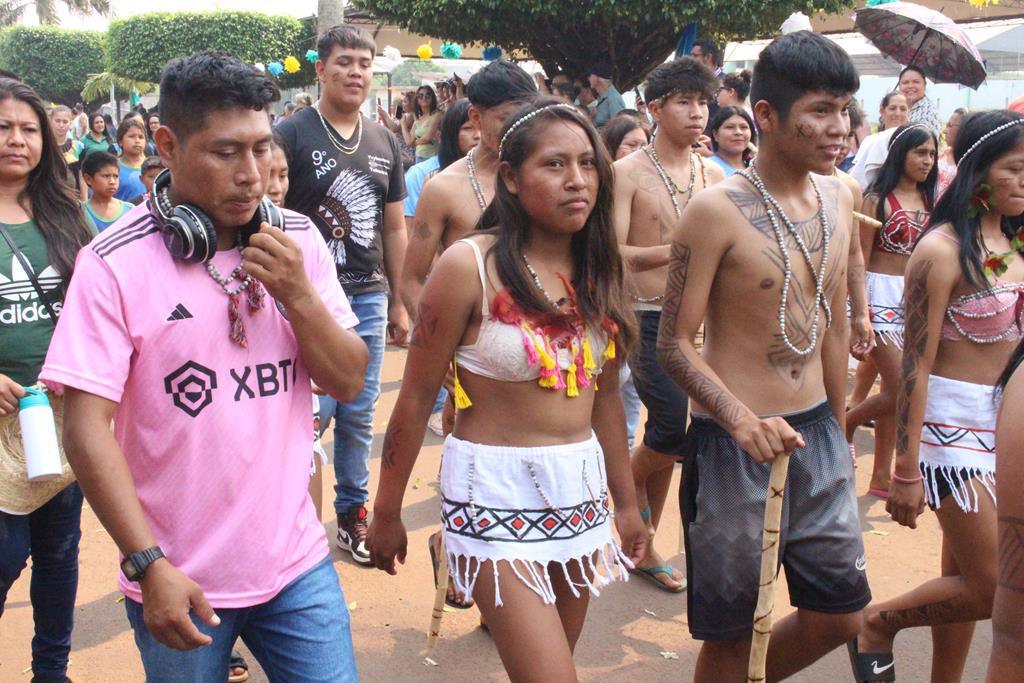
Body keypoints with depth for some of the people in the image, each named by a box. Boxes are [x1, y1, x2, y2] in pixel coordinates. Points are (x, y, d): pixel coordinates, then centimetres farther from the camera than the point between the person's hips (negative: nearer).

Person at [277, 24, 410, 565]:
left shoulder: (384, 142, 11)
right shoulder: (292, 134, -4)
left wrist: (398, 301, 14)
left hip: (369, 296, 5)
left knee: (359, 417, 12)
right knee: (311, 414, -2)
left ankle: (353, 515, 25)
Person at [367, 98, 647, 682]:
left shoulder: (598, 268, 4)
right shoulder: (470, 265, -13)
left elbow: (603, 391, 12)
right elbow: (417, 397, -8)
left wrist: (626, 501, 17)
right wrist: (387, 512, -2)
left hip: (582, 487, 6)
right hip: (497, 490, -6)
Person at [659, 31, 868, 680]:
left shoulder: (839, 197, 5)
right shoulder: (718, 209, -16)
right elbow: (675, 343, -15)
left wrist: (838, 430, 18)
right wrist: (743, 422, -30)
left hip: (817, 434, 7)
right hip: (736, 441, -6)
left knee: (841, 615, 16)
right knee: (732, 631, 8)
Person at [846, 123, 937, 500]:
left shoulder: (928, 199, 10)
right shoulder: (877, 199, -7)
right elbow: (859, 259, -10)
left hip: (916, 297, 6)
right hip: (882, 294, -6)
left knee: (893, 390, 8)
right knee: (900, 389, -9)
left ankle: (881, 476, 16)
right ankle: (844, 423, 19)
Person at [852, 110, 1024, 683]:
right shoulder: (942, 250, -15)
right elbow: (916, 363, -17)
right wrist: (906, 471, -18)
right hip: (955, 422, -7)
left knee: (964, 578, 15)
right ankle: (878, 623, 20)